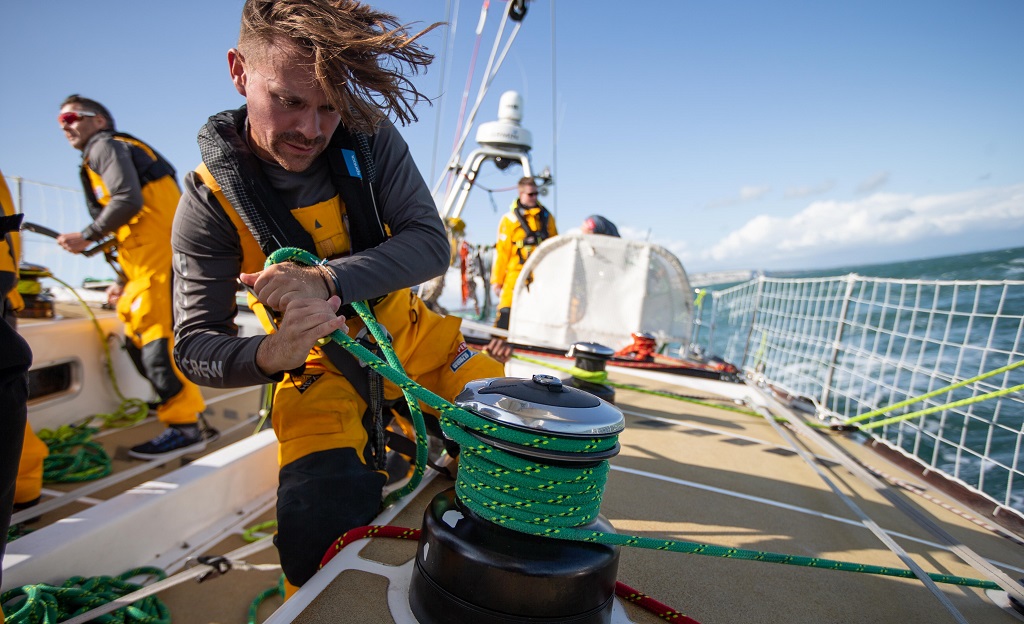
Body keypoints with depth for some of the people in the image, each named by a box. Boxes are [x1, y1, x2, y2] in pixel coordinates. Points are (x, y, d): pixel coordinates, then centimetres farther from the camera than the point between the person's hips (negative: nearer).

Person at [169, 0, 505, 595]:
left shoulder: (371, 139, -11)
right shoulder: (211, 202, -14)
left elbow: (431, 244, -18)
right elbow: (195, 346, -13)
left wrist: (327, 278, -34)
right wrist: (267, 356, -36)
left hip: (413, 338, 3)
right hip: (319, 367, -2)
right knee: (319, 533, -18)